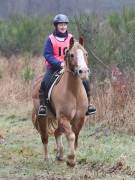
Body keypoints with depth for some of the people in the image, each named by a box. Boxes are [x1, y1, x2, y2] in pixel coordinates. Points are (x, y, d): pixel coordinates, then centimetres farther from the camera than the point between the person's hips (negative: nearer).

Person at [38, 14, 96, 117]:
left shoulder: (71, 38, 6)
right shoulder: (51, 39, -3)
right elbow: (47, 55, -10)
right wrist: (59, 63, -22)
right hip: (54, 67, -2)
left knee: (85, 82, -11)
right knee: (44, 82, -27)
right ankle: (43, 105, -14)